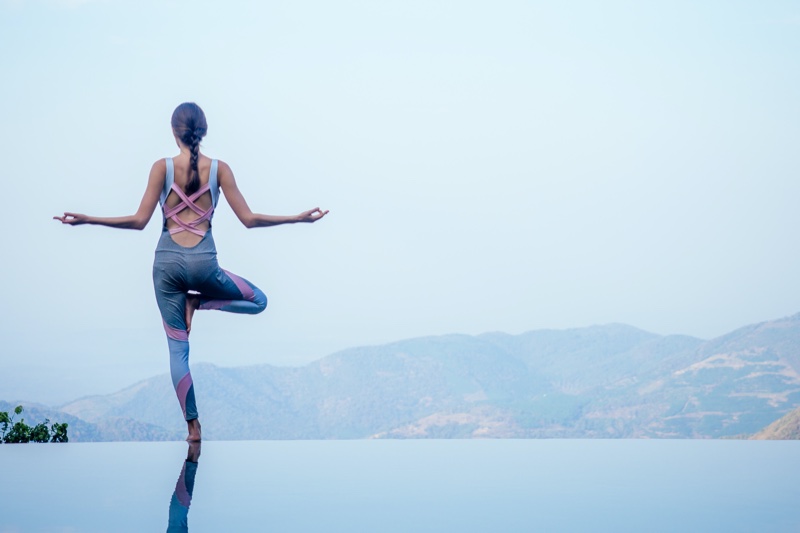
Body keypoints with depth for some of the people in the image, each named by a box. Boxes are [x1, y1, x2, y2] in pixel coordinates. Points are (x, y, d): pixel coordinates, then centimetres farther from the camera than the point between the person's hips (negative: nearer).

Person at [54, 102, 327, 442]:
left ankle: (193, 426, 4)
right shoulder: (219, 168, -1)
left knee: (177, 348, 7)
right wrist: (297, 219, 8)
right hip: (203, 261, -1)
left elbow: (139, 221, -6)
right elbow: (248, 219, -2)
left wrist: (85, 220, 2)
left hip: (168, 261, 1)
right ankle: (198, 302, 4)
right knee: (258, 301, 24)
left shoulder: (162, 167, -2)